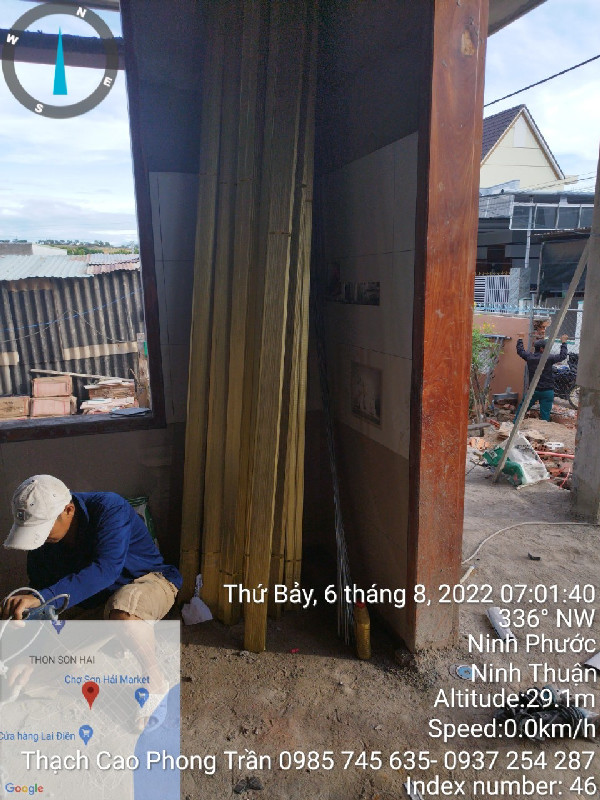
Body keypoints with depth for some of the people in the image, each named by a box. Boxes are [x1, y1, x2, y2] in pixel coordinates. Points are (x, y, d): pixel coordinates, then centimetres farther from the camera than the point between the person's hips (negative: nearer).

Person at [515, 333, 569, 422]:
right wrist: (563, 342, 11)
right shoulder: (548, 358, -11)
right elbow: (562, 356, 0)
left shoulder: (529, 357, -2)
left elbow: (520, 350, 16)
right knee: (545, 414, 2)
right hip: (547, 391, -3)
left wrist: (520, 338, 30)